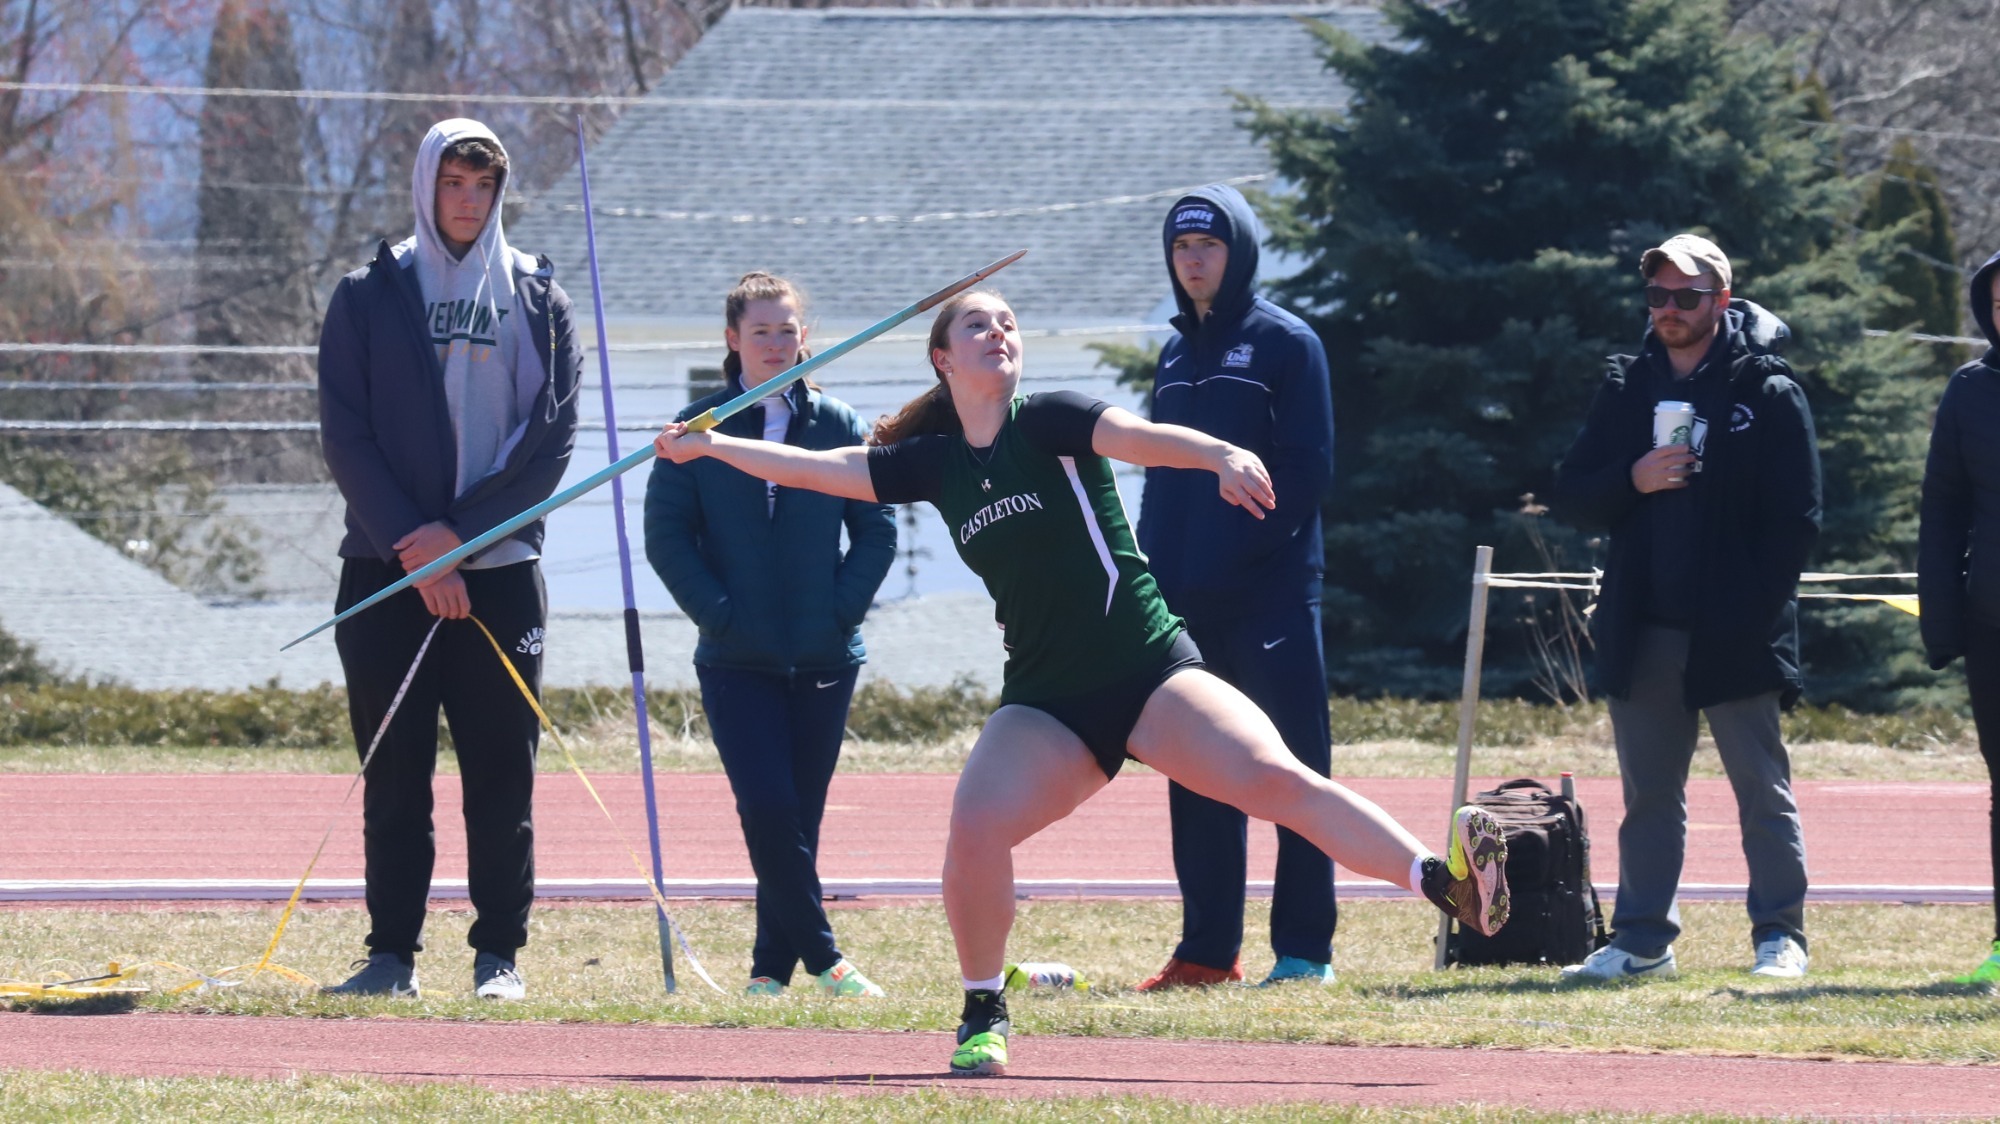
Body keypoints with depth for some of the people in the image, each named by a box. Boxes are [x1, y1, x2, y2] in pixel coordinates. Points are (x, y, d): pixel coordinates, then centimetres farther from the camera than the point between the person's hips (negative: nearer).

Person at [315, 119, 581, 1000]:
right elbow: (346, 436, 0)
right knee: (394, 778, 1)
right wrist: (417, 550, -10)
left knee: (501, 777, 0)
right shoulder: (369, 296, 6)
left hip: (499, 573, 0)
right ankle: (393, 953, 5)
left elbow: (552, 439, 1)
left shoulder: (537, 300, 7)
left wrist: (460, 531, -9)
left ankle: (500, 953, 4)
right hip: (387, 570, 0)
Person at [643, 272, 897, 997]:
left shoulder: (839, 428, 4)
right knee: (767, 810, -13)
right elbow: (666, 535, -1)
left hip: (824, 660, 2)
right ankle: (822, 956, -5)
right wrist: (718, 613, -10)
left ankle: (774, 964, 15)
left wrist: (842, 607, -7)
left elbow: (876, 528, 6)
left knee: (799, 817, 5)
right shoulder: (699, 429, 1)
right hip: (736, 661, -2)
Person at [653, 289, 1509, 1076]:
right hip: (1047, 704, 3)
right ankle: (983, 1018, -3)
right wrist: (706, 446, 19)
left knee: (1274, 779, -22)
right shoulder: (933, 464, 9)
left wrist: (1224, 457, -41)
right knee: (976, 823, -22)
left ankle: (1449, 884, -26)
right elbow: (811, 468, 19)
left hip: (1149, 673, -3)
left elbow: (1140, 438, -23)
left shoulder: (1047, 423, -4)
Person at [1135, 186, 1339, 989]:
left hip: (1271, 591, -6)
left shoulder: (1285, 344, -2)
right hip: (1187, 598, 6)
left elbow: (1306, 470, -8)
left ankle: (1304, 947, -3)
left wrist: (1242, 548, -16)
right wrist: (1154, 573, 7)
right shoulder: (1176, 355, 17)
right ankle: (1207, 947, 12)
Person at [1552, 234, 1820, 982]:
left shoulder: (1767, 394, -1)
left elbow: (1796, 519, -5)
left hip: (1734, 637, -4)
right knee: (1649, 794, 8)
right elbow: (1573, 495, 11)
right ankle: (1642, 940, 12)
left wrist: (1757, 609, -14)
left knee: (1763, 791, 0)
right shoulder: (1626, 387, 12)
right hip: (1643, 633, 5)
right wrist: (1631, 480, -10)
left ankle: (1780, 936, 5)